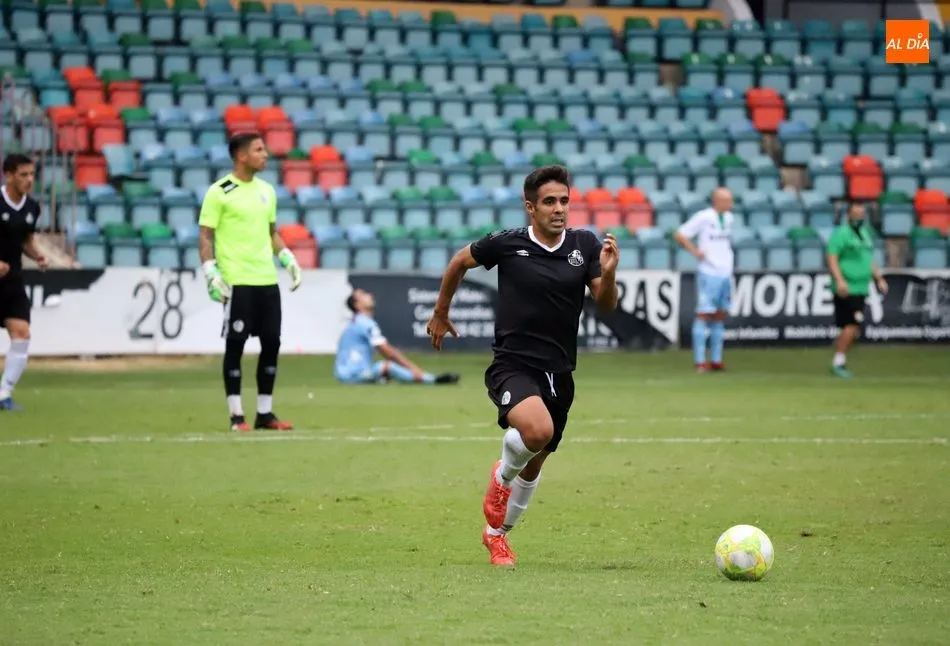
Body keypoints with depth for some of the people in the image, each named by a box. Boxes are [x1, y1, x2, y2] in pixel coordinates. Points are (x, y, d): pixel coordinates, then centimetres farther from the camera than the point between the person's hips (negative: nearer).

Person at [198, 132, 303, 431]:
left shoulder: (266, 191, 14)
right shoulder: (219, 192, -6)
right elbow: (206, 236, -6)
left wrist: (288, 259, 12)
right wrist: (211, 273, -15)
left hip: (267, 280, 7)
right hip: (237, 282, -7)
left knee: (271, 342, 5)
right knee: (235, 344, -3)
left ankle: (265, 412, 14)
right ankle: (236, 415, 1)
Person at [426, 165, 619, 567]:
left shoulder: (585, 245, 0)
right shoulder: (506, 244, -8)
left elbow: (606, 304, -3)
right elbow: (460, 263, 10)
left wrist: (608, 274, -23)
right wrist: (440, 314, 20)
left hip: (558, 372, 5)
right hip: (512, 366, -4)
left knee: (535, 462, 16)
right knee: (537, 429, -33)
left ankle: (497, 534, 40)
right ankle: (501, 477, 1)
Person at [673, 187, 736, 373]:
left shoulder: (729, 218, 11)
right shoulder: (703, 217, -9)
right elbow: (679, 235, -9)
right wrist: (695, 251, -14)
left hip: (725, 273, 7)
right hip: (708, 273, -7)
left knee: (720, 315, 8)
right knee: (704, 314, -7)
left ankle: (716, 359, 13)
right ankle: (700, 361, -6)